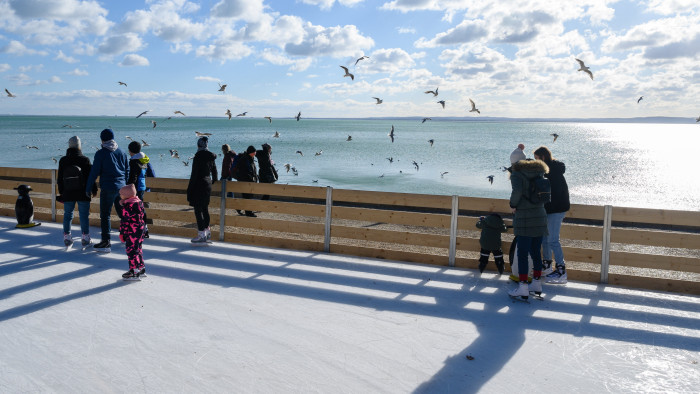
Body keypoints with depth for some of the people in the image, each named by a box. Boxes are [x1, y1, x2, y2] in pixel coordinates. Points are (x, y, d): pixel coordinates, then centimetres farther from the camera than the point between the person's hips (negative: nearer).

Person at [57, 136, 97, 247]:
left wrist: (61, 191, 15)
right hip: (83, 194, -2)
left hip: (67, 193, 2)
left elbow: (59, 178, 5)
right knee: (84, 215, 4)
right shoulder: (85, 159, -10)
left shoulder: (63, 161, -1)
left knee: (67, 214, 12)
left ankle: (67, 237, 13)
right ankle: (85, 238, 6)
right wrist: (94, 190, 5)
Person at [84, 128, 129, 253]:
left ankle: (106, 243, -4)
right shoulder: (122, 153, 9)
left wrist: (88, 189, 0)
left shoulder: (101, 153, -7)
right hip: (121, 187, 5)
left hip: (108, 188, -5)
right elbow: (127, 171, 14)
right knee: (122, 213, 17)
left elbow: (94, 172, -7)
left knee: (105, 215, -2)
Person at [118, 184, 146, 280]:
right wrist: (144, 229, 26)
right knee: (138, 249, 18)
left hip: (132, 233, -10)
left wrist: (122, 233, -11)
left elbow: (125, 221, -18)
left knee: (131, 250, -3)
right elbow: (144, 216, 18)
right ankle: (141, 269, 26)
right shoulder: (139, 202, 10)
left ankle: (134, 271, 0)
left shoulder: (127, 206, -17)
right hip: (140, 231, 10)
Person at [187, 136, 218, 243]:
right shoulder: (211, 157, 6)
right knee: (205, 208, 18)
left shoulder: (198, 157, -15)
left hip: (199, 186, -7)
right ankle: (207, 231, 25)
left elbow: (194, 174, -15)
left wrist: (189, 189, -10)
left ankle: (202, 235, -1)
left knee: (198, 210, -2)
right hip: (208, 185, 7)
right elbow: (215, 173, 12)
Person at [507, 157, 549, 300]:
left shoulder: (517, 174, -4)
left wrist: (513, 205, -8)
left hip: (524, 219, -6)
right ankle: (537, 283, 24)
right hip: (540, 217, 6)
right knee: (536, 252, 16)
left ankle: (523, 288, -5)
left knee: (522, 253, -3)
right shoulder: (539, 174, 15)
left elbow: (517, 190, -21)